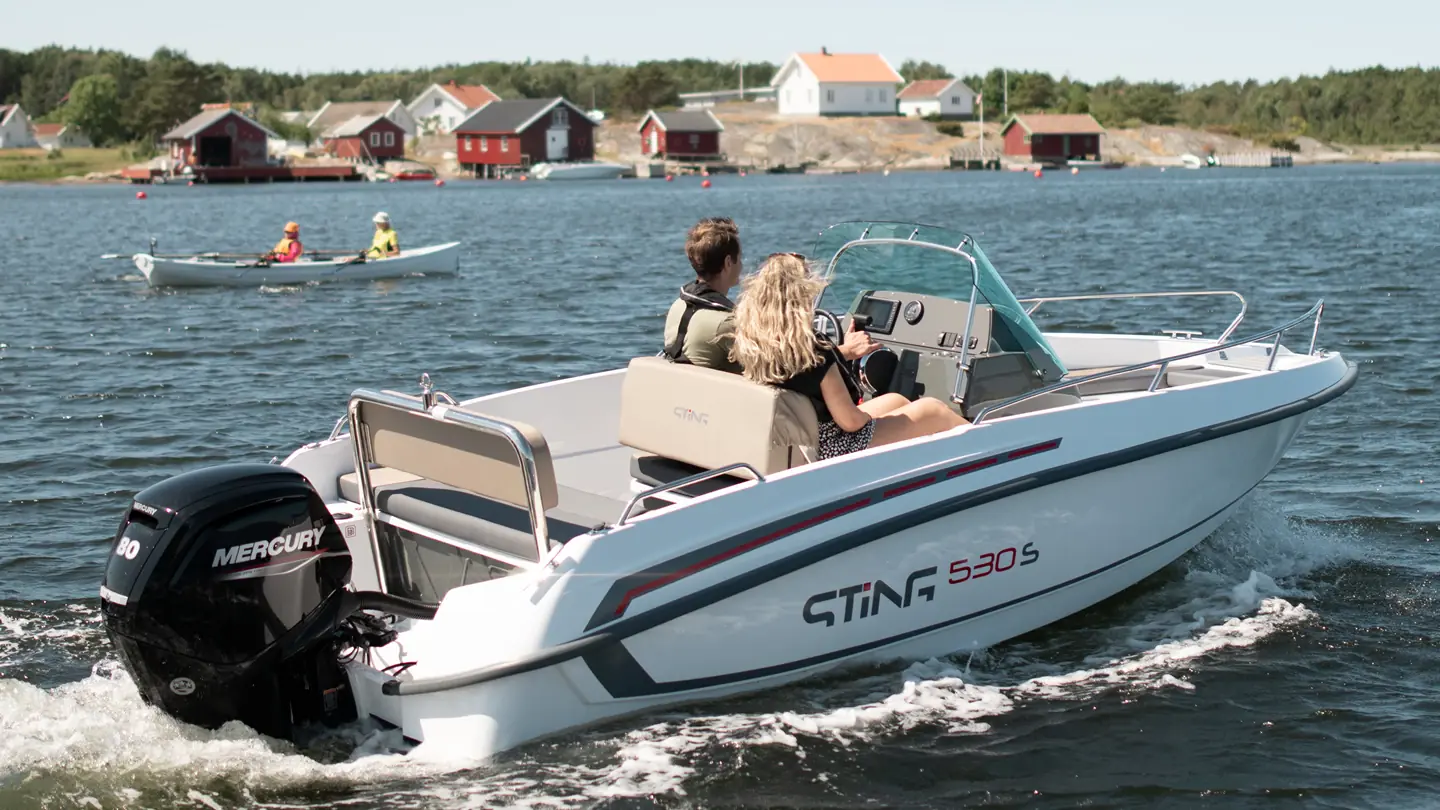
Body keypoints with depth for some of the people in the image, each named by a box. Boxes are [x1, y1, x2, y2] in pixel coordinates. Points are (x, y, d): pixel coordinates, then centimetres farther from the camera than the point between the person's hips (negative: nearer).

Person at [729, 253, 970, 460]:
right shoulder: (814, 352, -30)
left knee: (896, 401, 26)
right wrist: (869, 416, -1)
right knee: (933, 410, 11)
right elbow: (851, 421, -22)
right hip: (833, 448, -8)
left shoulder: (747, 345, -9)